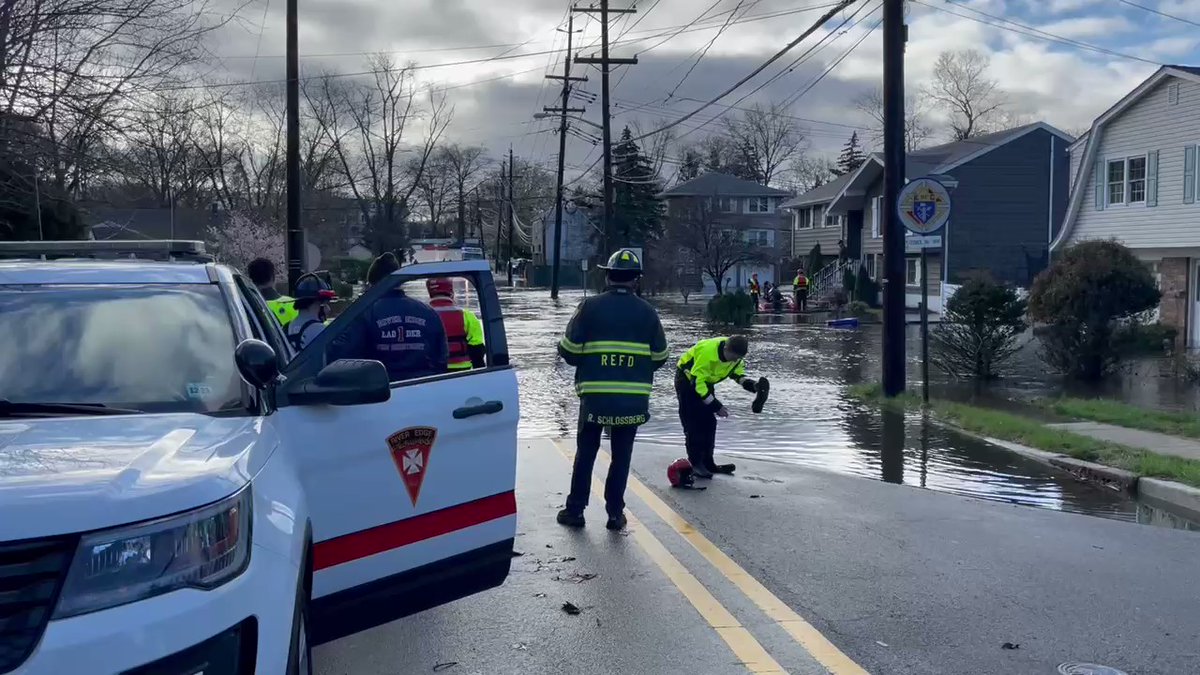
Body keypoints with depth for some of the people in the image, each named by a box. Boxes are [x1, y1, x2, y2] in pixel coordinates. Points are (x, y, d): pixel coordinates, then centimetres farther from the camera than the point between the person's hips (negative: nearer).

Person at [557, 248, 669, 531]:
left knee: (585, 453, 13)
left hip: (594, 396, -1)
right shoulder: (647, 312, -1)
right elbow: (659, 357, 5)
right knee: (621, 456, 12)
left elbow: (569, 351, -4)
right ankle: (615, 513, 14)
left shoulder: (590, 306, -5)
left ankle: (575, 510, 17)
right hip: (633, 399, 1)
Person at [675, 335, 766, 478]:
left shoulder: (735, 354, -15)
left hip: (705, 381, 8)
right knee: (693, 423, -12)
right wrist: (715, 406, -30)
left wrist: (752, 386, -16)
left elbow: (737, 373, 3)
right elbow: (697, 381, -33)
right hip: (687, 379, -7)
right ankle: (695, 464, -6)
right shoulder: (707, 352, -38)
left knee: (709, 422, 6)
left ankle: (707, 462, 14)